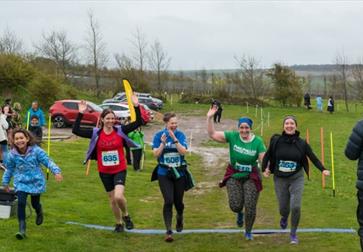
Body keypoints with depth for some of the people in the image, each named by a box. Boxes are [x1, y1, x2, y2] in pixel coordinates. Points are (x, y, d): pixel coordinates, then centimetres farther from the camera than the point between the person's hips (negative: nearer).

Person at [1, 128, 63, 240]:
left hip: (36, 181, -1)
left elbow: (48, 161, -15)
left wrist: (56, 171, -29)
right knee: (21, 203, -15)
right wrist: (5, 182, 15)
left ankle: (39, 212, 49)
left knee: (35, 204, 9)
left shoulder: (36, 151, -16)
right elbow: (9, 169, 8)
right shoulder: (12, 154, -9)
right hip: (21, 182, 1)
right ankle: (22, 229, -8)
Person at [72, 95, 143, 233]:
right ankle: (118, 223, 35)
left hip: (119, 170, -2)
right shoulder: (96, 133, -5)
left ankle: (126, 216, 11)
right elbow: (75, 130, -10)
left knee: (119, 196, -20)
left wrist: (136, 106, -22)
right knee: (112, 199, 13)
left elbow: (138, 123, -12)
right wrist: (80, 114, -18)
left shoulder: (120, 130, -7)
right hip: (104, 172, 2)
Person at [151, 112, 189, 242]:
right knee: (168, 201, -14)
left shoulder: (180, 135, -3)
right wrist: (163, 143, -22)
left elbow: (183, 151, -15)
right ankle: (168, 231, -10)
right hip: (164, 174, -1)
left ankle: (180, 218, 46)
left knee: (178, 201, 12)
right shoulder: (159, 135, -4)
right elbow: (156, 154, -7)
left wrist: (174, 139, -25)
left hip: (179, 173, 1)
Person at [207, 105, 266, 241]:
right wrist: (209, 118, -23)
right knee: (235, 205, -9)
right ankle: (239, 213, 33)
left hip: (251, 177, 0)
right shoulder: (232, 136, -9)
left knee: (250, 207, -1)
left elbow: (263, 159, -12)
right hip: (234, 176, 0)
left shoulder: (258, 141, -10)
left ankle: (248, 232, 26)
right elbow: (212, 134, -12)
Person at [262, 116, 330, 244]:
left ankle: (293, 234, 11)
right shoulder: (276, 140, -8)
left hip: (296, 179, 0)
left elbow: (313, 157, -3)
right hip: (280, 179, 1)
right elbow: (267, 155, 6)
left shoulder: (301, 143, -6)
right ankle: (284, 217, 49)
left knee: (295, 207, -12)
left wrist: (323, 169, -15)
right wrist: (264, 169, 0)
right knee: (283, 208, 8)